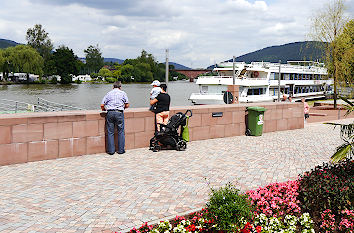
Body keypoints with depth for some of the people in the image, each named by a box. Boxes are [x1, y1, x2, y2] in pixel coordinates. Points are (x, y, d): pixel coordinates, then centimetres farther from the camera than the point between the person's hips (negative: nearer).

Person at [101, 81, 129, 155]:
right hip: (119, 113, -1)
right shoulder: (123, 93, 11)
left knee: (110, 132, 6)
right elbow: (127, 105, 8)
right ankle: (121, 150, 8)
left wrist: (104, 109, 29)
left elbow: (102, 105, 8)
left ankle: (111, 150, 6)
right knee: (121, 132, 7)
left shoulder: (108, 93, 13)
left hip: (110, 113, 1)